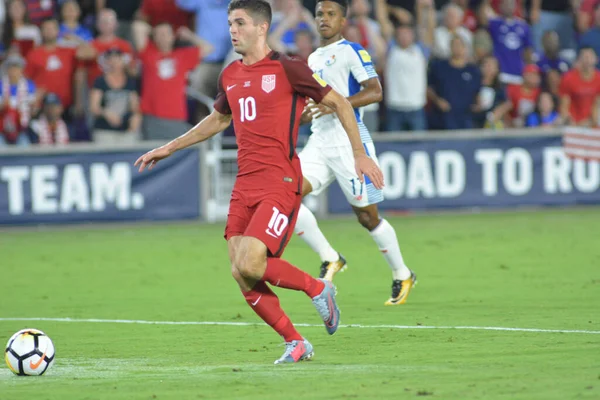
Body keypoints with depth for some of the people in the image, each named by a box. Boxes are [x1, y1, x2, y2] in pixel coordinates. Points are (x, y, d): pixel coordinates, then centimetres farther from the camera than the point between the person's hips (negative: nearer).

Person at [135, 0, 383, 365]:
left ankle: (318, 289, 4)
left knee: (250, 265, -21)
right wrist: (168, 149, 34)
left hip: (280, 184, -7)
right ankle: (296, 344, 13)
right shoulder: (230, 76, 14)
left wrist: (360, 154, -4)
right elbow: (219, 119, 33)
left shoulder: (286, 69, -6)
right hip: (244, 185, 7)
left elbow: (339, 102, 1)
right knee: (241, 276, -2)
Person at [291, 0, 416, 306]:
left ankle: (402, 275, 18)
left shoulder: (352, 51, -5)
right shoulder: (313, 58, 19)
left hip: (349, 141, -7)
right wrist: (302, 115, 11)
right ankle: (329, 259, -2)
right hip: (319, 142, 7)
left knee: (367, 216, -1)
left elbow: (374, 91, -18)